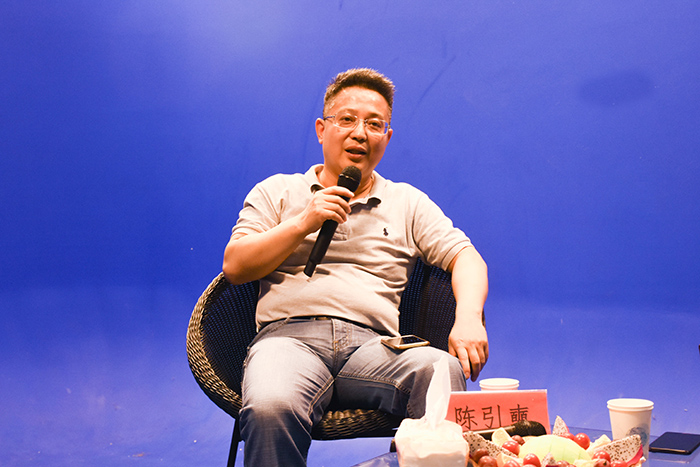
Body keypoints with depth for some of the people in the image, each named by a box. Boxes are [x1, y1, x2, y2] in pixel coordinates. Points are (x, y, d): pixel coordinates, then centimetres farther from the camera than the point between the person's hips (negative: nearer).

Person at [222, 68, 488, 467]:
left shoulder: (408, 202, 24)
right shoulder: (277, 191, 21)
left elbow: (466, 259, 13)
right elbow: (235, 266, 10)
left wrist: (468, 320, -8)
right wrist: (303, 223, -2)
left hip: (373, 342, 1)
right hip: (290, 333, -1)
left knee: (445, 371, -35)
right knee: (270, 407, -38)